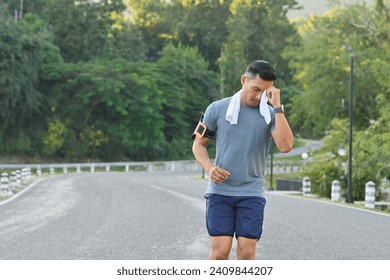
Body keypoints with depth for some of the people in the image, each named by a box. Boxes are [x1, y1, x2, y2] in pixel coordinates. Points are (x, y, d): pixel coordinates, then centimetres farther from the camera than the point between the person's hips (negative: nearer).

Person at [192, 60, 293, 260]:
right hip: (220, 191, 0)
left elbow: (285, 146, -16)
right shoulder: (217, 109, 2)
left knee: (247, 252, -3)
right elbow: (199, 144, 9)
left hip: (252, 193, 0)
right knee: (220, 251, -7)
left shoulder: (270, 114, 2)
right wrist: (209, 168, -10)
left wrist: (277, 106, -17)